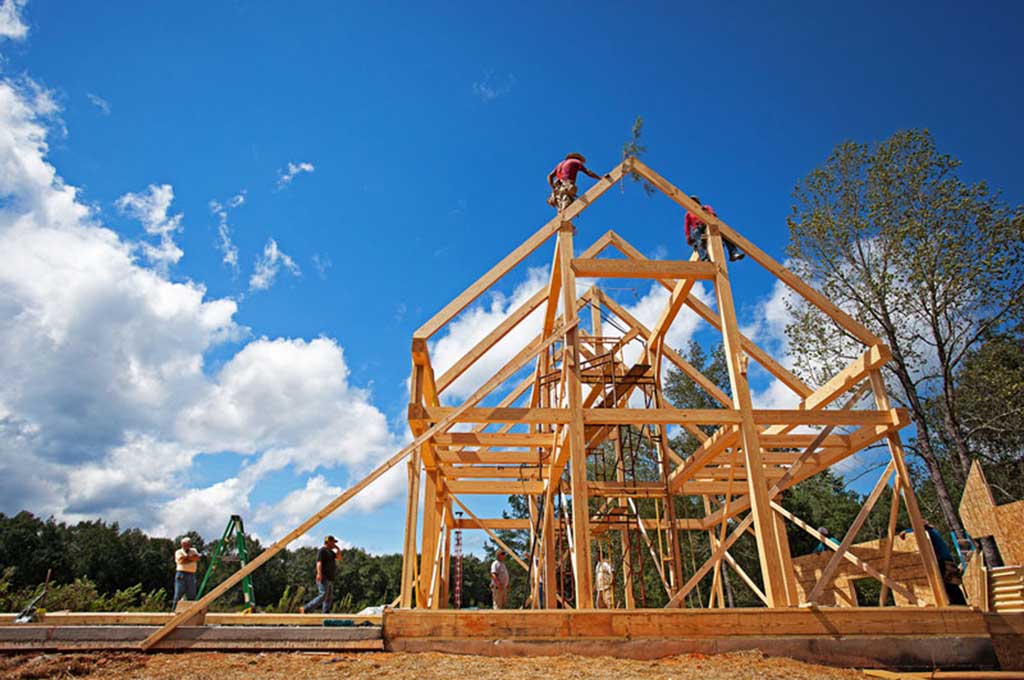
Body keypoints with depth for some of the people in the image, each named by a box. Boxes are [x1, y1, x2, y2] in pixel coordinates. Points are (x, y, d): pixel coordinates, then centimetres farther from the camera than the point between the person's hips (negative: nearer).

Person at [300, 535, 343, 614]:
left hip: (330, 579, 10)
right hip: (324, 578, -10)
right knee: (322, 596, -18)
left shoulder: (330, 551, 21)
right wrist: (319, 573, -31)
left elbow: (339, 557, 18)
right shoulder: (323, 550, -7)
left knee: (329, 598, 4)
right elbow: (319, 562, -19)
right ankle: (305, 609, -15)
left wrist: (337, 548, 11)